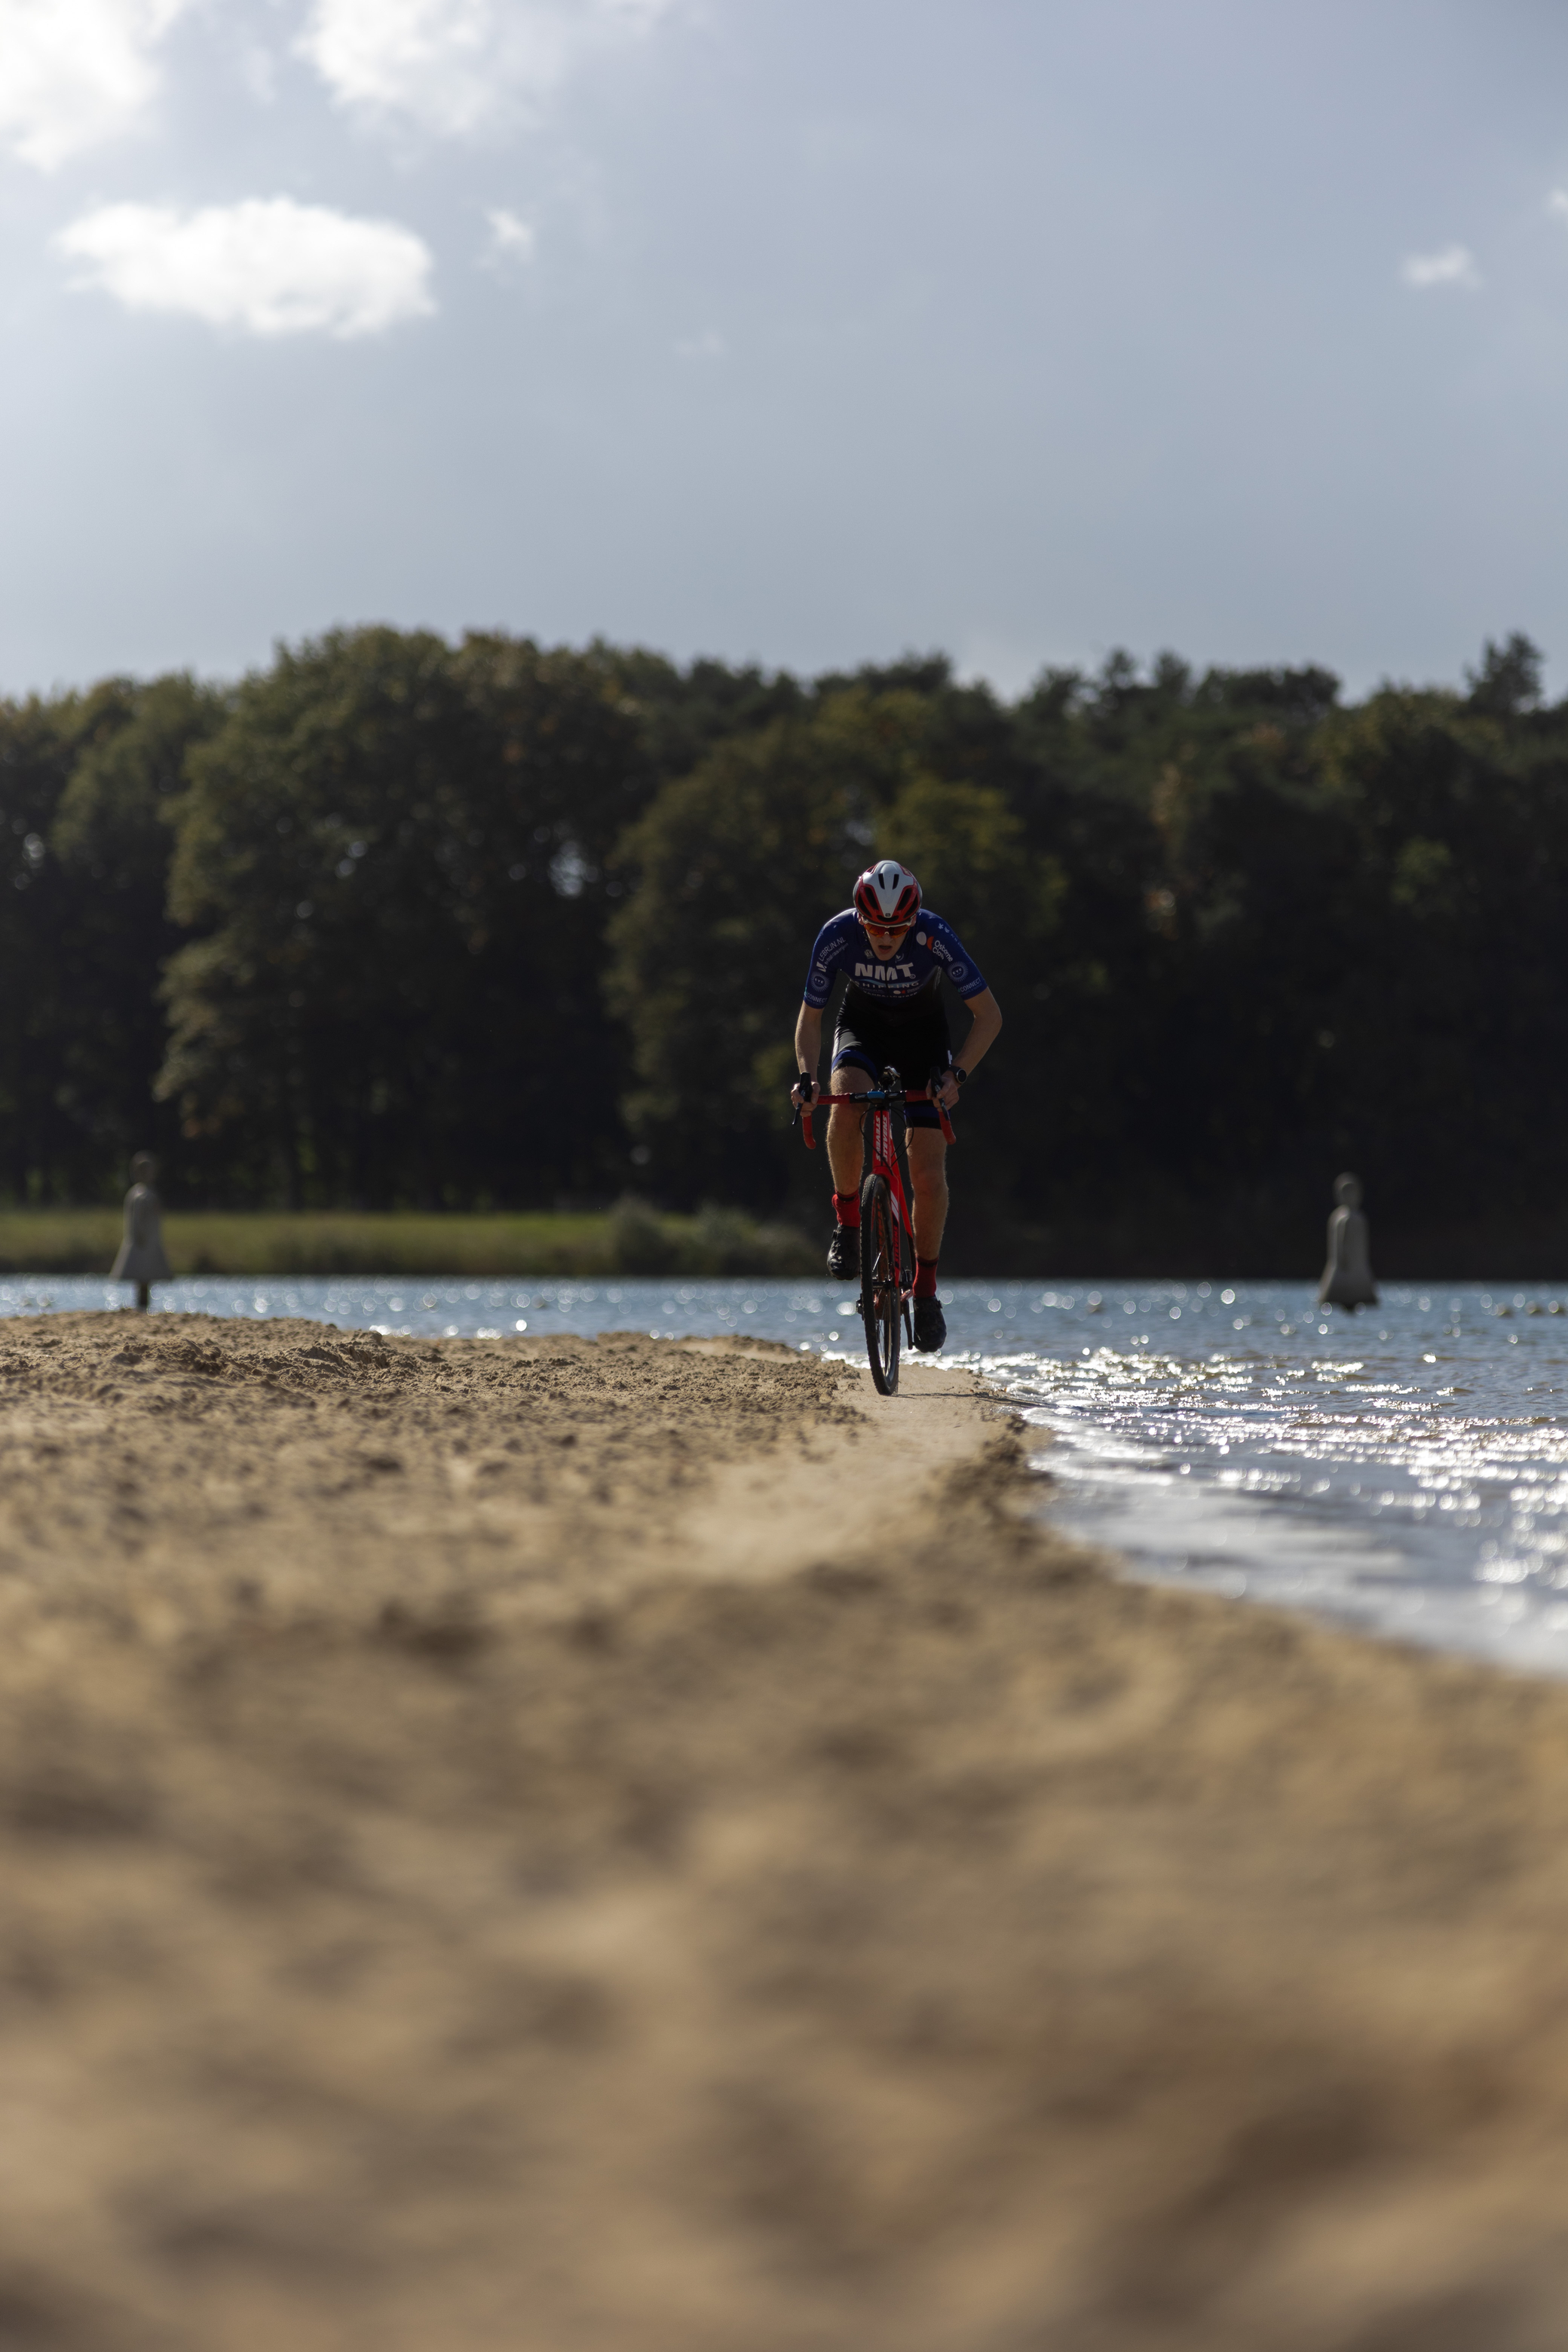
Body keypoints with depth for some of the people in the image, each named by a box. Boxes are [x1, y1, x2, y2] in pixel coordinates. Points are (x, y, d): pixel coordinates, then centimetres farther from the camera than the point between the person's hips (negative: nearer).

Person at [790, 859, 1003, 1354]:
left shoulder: (935, 936, -32)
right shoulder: (837, 935, -29)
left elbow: (989, 1015, -24)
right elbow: (810, 1017, -14)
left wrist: (957, 1073, -36)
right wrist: (806, 1076, -30)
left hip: (922, 1029, -1)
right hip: (862, 1023, 1)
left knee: (928, 1175, -10)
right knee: (845, 1103, -34)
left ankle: (926, 1286, 10)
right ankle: (847, 1217, -12)